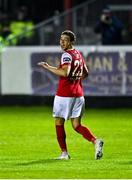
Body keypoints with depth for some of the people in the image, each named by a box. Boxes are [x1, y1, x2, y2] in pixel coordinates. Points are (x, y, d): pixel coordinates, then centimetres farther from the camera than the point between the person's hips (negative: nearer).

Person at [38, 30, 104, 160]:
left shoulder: (67, 55, -13)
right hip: (78, 94, 7)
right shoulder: (78, 54, 13)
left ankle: (64, 153, 8)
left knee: (59, 123, 8)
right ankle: (95, 141, -14)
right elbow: (85, 73, 24)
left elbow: (65, 73, -28)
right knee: (77, 125, 8)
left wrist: (48, 67, -20)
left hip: (64, 94, -7)